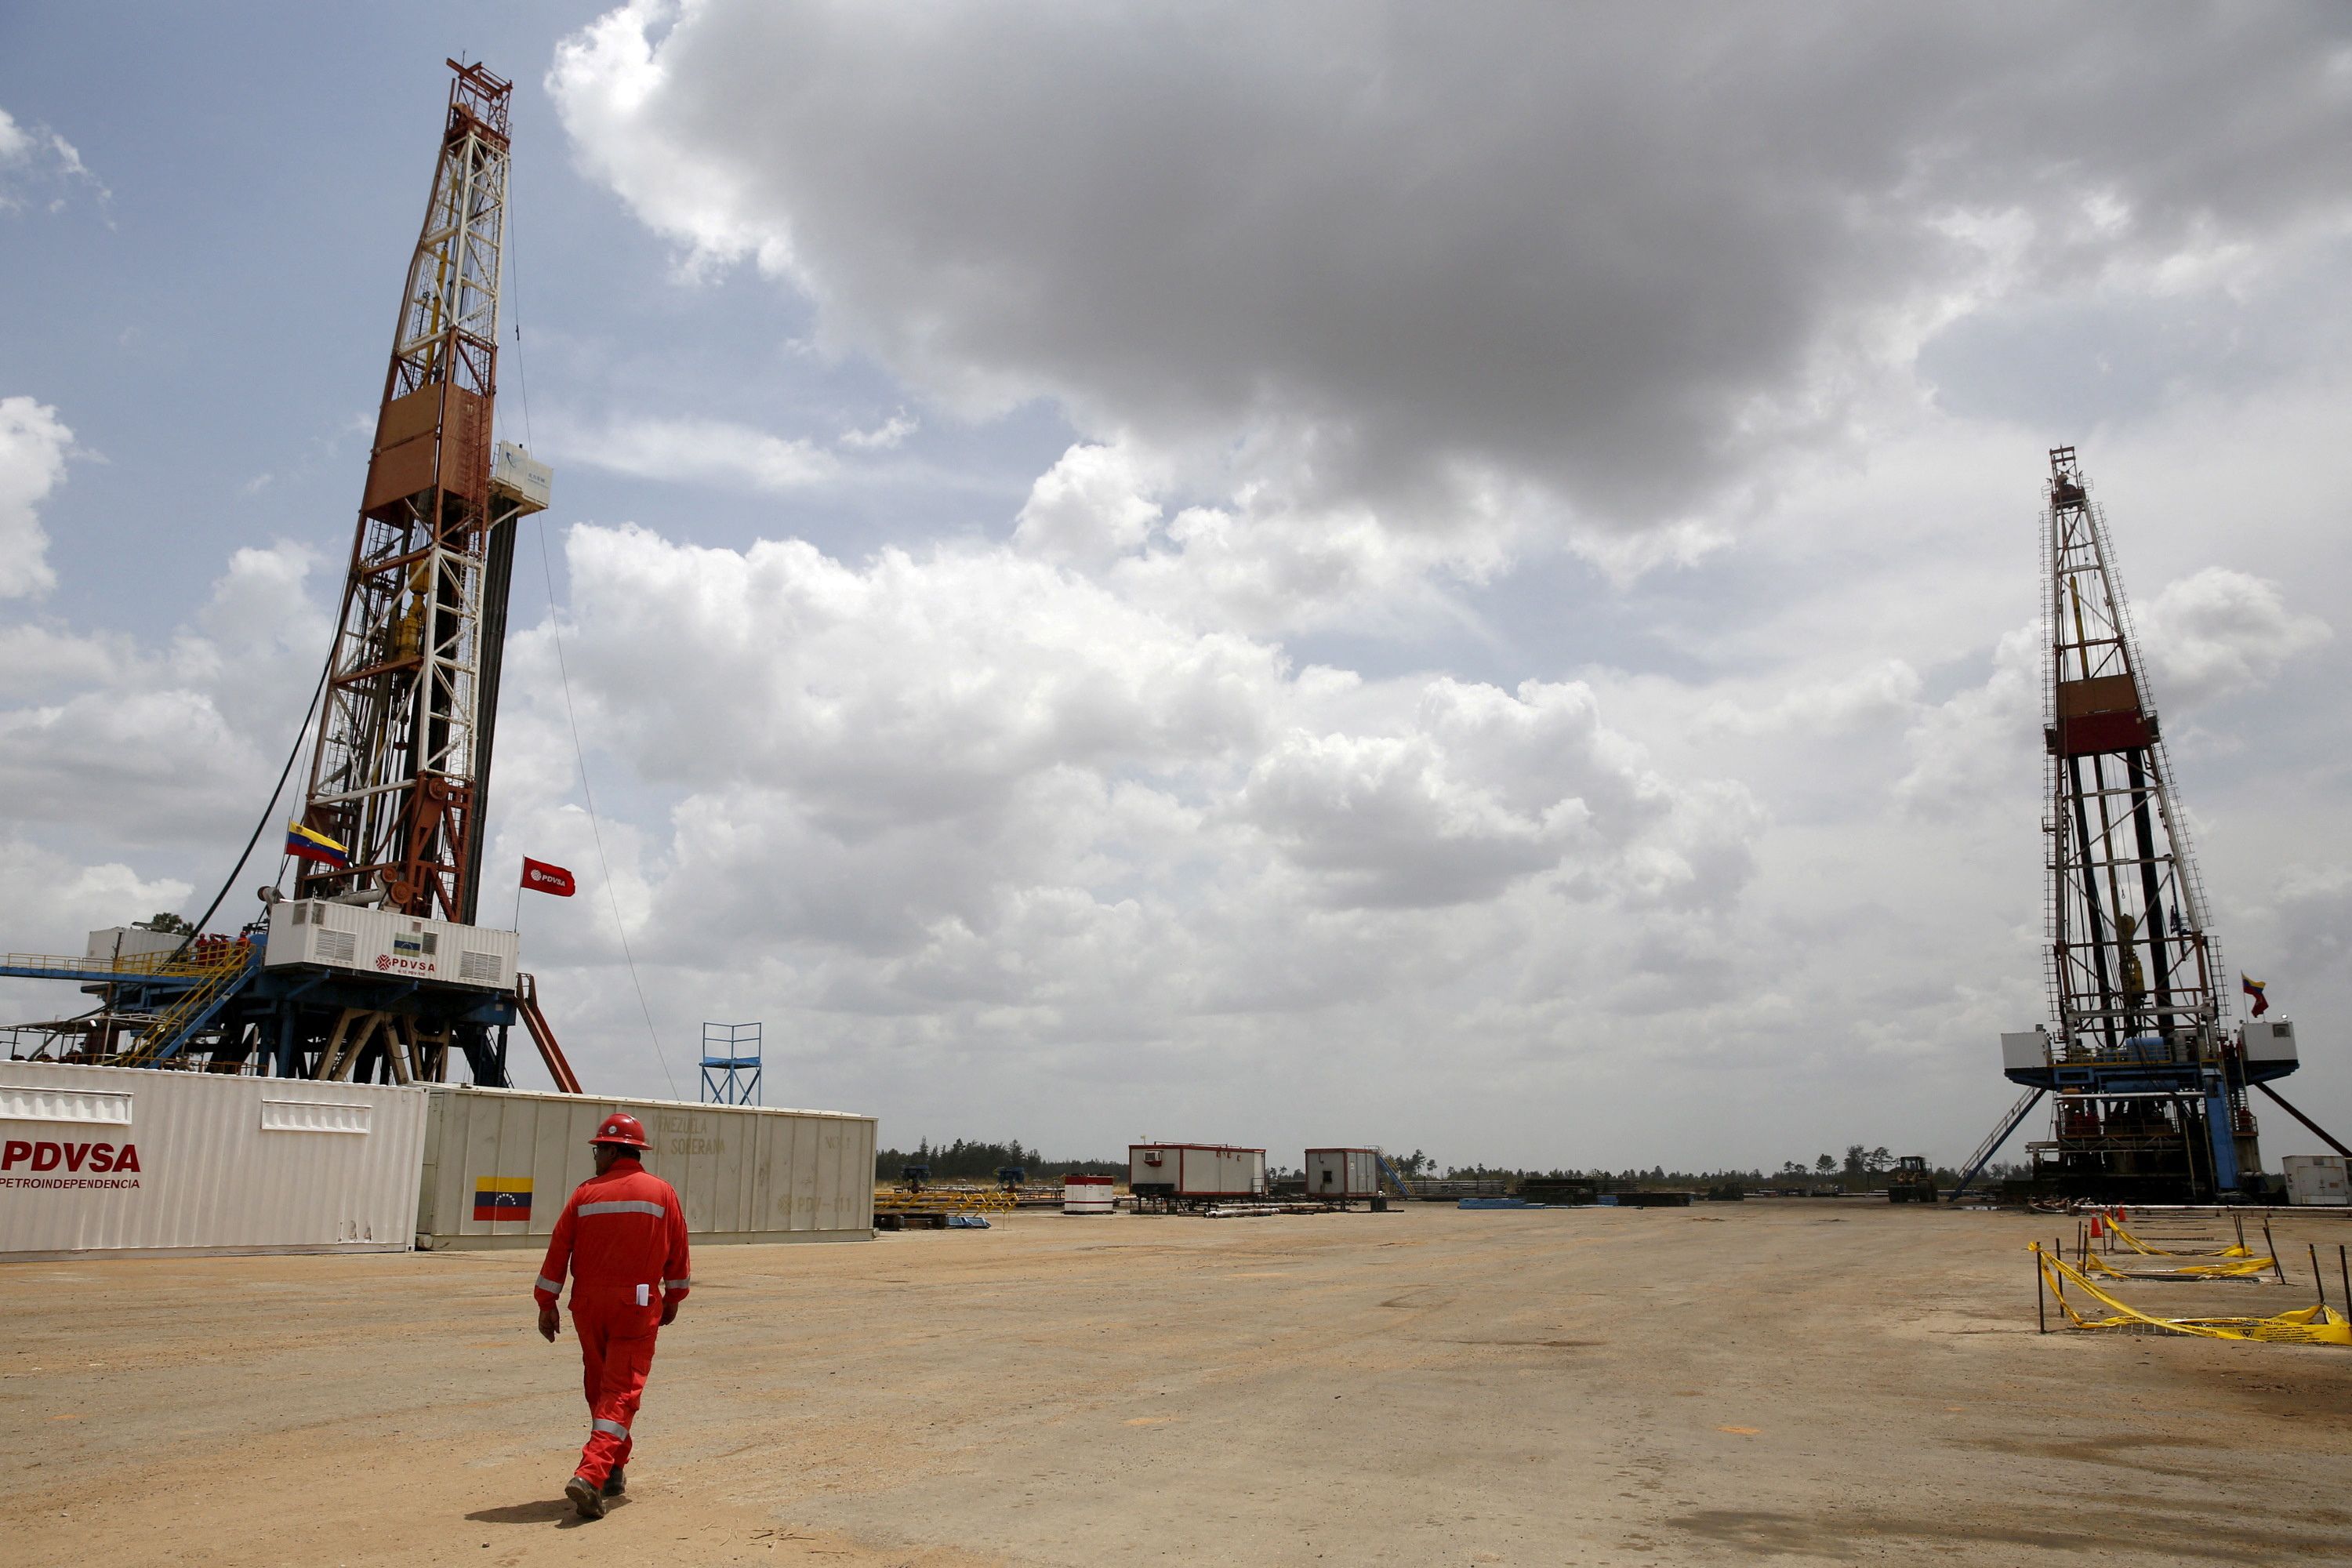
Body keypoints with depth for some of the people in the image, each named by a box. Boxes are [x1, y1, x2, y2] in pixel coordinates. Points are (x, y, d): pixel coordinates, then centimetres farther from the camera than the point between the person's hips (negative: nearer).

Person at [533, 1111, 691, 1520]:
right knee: (622, 1391, -2)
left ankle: (614, 1471, 27)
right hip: (638, 1305, -2)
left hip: (588, 1304, 2)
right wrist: (673, 1299, 17)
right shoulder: (662, 1193, 0)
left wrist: (547, 1305, 7)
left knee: (600, 1388, 17)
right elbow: (678, 1253, 5)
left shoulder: (587, 1193, 0)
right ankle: (590, 1475, -18)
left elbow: (559, 1249, 0)